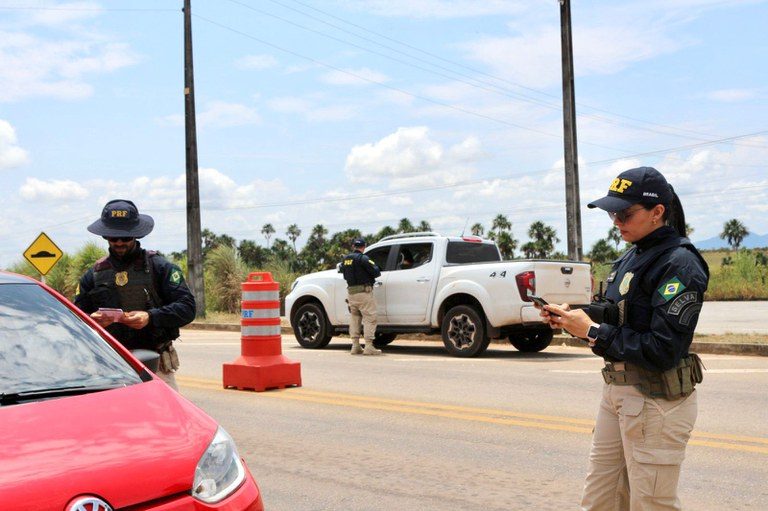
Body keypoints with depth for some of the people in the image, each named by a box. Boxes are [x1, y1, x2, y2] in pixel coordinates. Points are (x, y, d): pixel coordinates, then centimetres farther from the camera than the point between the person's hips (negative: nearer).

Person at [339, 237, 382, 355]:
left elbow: (341, 269, 24)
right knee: (369, 318, -3)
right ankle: (369, 346, -8)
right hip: (363, 291, -7)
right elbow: (375, 272, -13)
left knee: (354, 318, 14)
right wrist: (375, 267, 8)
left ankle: (355, 346, 15)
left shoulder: (346, 259, 9)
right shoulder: (362, 258, -12)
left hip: (351, 291, 7)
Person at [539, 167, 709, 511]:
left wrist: (592, 332, -18)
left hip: (657, 401, -9)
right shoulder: (633, 256, 10)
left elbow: (662, 350, -23)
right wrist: (572, 317, -2)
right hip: (617, 391, 9)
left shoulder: (680, 264, -16)